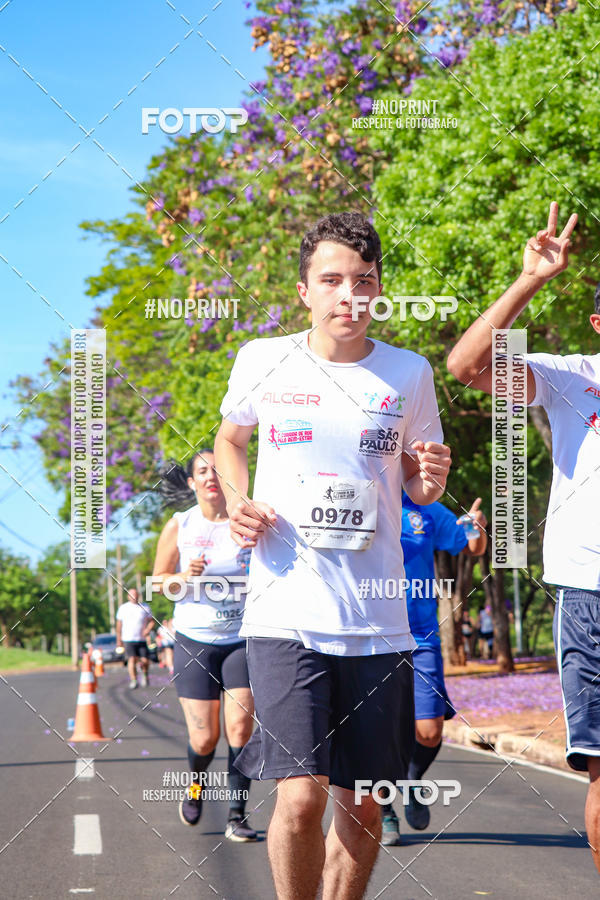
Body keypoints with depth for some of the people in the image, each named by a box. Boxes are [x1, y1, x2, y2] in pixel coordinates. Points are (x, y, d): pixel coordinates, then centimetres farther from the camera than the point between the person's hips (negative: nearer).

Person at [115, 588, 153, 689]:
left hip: (141, 639, 1)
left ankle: (144, 673, 29)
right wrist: (119, 640, 11)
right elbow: (119, 624, 12)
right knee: (132, 659, -18)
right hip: (128, 639, -1)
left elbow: (151, 621, 11)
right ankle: (133, 680, -14)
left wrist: (148, 629, -10)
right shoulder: (123, 608, 7)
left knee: (145, 661, -3)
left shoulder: (144, 607, 9)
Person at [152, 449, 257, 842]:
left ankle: (237, 816, -1)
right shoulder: (179, 526, 0)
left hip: (243, 638, 0)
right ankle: (197, 783, 32)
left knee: (240, 727, -11)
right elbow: (158, 580, 6)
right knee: (204, 739, -1)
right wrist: (186, 577, -15)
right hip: (195, 641, 0)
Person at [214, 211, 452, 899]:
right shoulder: (263, 361, 2)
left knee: (362, 806, 7)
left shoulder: (408, 374, 5)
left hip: (376, 622, 2)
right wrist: (237, 503, 3)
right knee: (301, 795, -15)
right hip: (284, 616, -2)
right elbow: (229, 440, 22)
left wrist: (432, 478, -7)